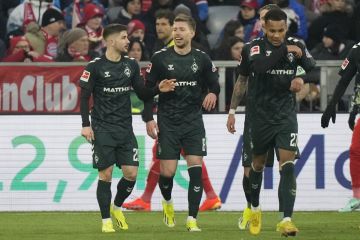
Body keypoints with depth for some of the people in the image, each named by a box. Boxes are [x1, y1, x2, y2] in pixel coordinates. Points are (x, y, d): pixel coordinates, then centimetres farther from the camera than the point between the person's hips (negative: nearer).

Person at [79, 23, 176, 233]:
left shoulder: (131, 65, 8)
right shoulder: (95, 66, -5)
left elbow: (142, 94, 13)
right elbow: (84, 96, -3)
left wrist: (158, 90, -6)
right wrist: (86, 125, -9)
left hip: (125, 129, 4)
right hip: (103, 129, -4)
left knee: (131, 173, -3)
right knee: (105, 175, -5)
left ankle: (117, 207, 23)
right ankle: (106, 220, 5)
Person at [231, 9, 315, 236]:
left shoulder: (295, 45, -1)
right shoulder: (253, 48, -9)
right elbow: (258, 66, -27)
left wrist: (302, 79, -12)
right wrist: (285, 51, -27)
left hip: (285, 115, 1)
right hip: (259, 115, -1)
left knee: (287, 164, -14)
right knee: (258, 163, 15)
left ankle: (286, 220, -18)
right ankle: (255, 209, 41)